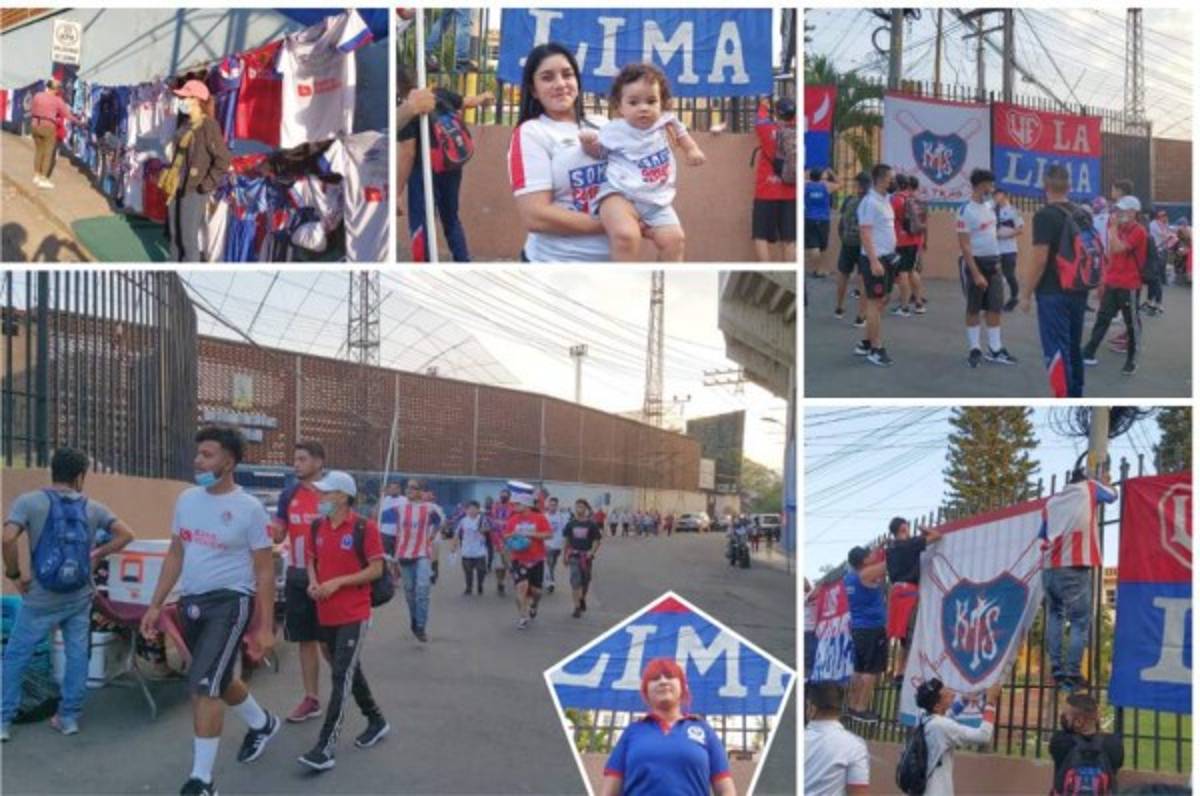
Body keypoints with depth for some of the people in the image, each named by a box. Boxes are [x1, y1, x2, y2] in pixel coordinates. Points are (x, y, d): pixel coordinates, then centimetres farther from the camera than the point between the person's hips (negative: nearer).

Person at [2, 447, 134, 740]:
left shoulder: (29, 502, -7)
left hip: (41, 599, -2)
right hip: (80, 598, 2)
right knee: (77, 656, 12)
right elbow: (125, 535, 0)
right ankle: (69, 717, 17)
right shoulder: (92, 507, 3)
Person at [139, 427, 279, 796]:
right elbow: (175, 555, 13)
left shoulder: (249, 508, -11)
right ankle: (262, 723, 50)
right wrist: (156, 605, 10)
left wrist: (265, 628, -10)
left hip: (229, 602, -7)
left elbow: (264, 571, -8)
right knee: (219, 681, 21)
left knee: (203, 685, -14)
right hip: (192, 602, 7)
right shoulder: (187, 499, 4)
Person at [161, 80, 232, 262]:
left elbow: (224, 158, -19)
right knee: (175, 235, 15)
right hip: (176, 187, 9)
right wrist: (169, 178, 16)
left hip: (194, 190, -9)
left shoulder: (208, 125, -13)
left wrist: (207, 184, -17)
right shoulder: (186, 125, 13)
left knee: (189, 237, -5)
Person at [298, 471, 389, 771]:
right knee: (350, 671, 18)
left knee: (341, 677, -11)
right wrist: (313, 582, -2)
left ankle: (326, 748, -15)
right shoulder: (317, 527, 7)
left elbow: (376, 569, -11)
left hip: (354, 615, -7)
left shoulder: (364, 528, -12)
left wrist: (338, 582, -18)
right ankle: (376, 721, 38)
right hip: (326, 614, 7)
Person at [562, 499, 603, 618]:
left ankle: (582, 599, 39)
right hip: (574, 555, 0)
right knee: (575, 581, -10)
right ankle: (577, 607, -8)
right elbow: (566, 540, 11)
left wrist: (592, 552, -16)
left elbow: (597, 541, -2)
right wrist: (566, 555, 10)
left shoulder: (591, 524, -2)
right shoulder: (571, 524, 3)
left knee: (585, 581, 13)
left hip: (586, 556, 0)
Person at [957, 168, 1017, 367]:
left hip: (993, 262, 7)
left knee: (995, 307, 5)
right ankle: (974, 349, 13)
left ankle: (995, 350, 10)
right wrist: (976, 274, -22)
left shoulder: (990, 206, 8)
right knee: (973, 308, 4)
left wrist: (996, 261, 16)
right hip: (975, 262, -7)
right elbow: (964, 245, -19)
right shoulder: (966, 211, -16)